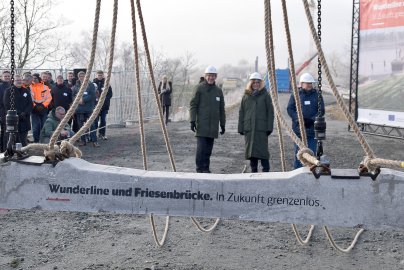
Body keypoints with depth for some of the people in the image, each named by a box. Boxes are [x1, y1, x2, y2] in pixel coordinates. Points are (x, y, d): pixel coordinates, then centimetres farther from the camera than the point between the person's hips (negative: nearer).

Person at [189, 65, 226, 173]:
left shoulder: (218, 91, 13)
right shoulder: (199, 88, -1)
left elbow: (221, 110, 19)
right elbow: (193, 105, -4)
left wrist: (223, 124, 16)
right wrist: (192, 120, -12)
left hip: (213, 126, 4)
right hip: (202, 124, -4)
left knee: (208, 149, 7)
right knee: (201, 147, -9)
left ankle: (206, 168, 15)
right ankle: (200, 168, -2)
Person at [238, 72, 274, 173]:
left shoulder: (265, 95, 4)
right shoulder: (246, 96, 12)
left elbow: (270, 112, 1)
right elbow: (241, 113, 12)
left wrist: (269, 127, -6)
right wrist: (241, 128, 5)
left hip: (262, 128, -3)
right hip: (248, 128, 3)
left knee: (262, 149, -7)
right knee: (250, 150, 6)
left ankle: (266, 170, -1)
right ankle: (253, 170, 15)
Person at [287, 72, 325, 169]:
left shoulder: (316, 95, 7)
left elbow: (321, 110, 4)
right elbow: (290, 109, 1)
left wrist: (312, 119, -12)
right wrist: (298, 118, -15)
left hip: (313, 129, 1)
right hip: (298, 129, -1)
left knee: (312, 152, -2)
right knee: (298, 152, 3)